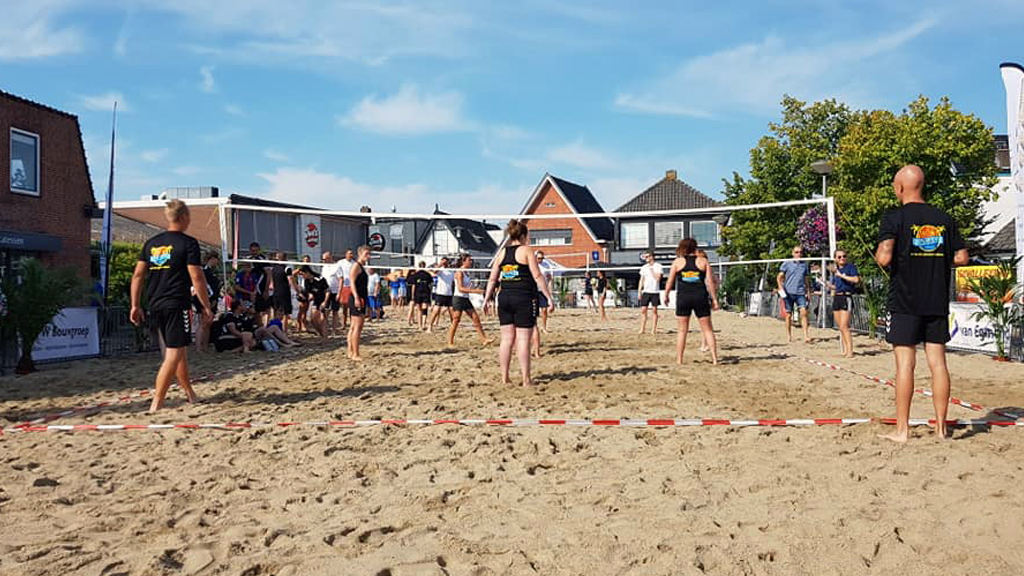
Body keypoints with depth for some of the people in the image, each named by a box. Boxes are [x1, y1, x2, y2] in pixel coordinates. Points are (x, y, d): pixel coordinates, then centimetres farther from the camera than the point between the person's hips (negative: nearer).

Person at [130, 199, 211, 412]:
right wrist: (207, 307, -5)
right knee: (174, 353, -4)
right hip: (177, 305, -7)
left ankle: (190, 394, 32)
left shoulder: (151, 243, 12)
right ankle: (156, 403, -9)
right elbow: (197, 278, -11)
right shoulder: (188, 243, -7)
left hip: (155, 305, 7)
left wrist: (135, 305, 15)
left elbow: (138, 276, 11)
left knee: (179, 351, 20)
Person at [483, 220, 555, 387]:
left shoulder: (502, 253, 11)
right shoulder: (526, 251, -3)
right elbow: (537, 276, -8)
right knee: (523, 339, -2)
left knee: (506, 338, 8)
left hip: (504, 298, 5)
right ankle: (526, 379, 0)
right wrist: (549, 297, -5)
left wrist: (487, 299, 16)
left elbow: (492, 279, 10)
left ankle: (504, 378, 12)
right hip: (524, 298, -5)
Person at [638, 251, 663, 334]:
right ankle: (642, 329, 5)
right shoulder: (643, 267, 12)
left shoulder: (658, 266, -3)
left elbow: (658, 278, -12)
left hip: (655, 291, -4)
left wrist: (651, 269, -12)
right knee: (643, 310, 0)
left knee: (654, 310, 0)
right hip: (645, 291, 4)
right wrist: (639, 291, 10)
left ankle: (654, 329, 5)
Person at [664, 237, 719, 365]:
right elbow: (710, 282, 0)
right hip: (700, 297, 0)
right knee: (707, 330, 6)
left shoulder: (677, 262, 4)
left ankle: (679, 360, 8)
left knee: (682, 330, 8)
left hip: (683, 297, 0)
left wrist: (666, 296, 18)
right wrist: (714, 299, 4)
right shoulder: (703, 261, 5)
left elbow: (670, 282, 4)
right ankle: (715, 359, 2)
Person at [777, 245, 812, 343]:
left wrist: (808, 292, 15)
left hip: (801, 293, 1)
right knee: (789, 315, 4)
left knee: (803, 312, -13)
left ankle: (806, 336, -14)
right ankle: (789, 336, 15)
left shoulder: (805, 265, 12)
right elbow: (779, 277, 4)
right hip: (789, 293, -1)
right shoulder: (787, 264, 4)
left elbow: (807, 279, 20)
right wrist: (781, 288, -10)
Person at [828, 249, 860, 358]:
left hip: (846, 297, -7)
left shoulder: (850, 266, -4)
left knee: (844, 326, -13)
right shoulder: (835, 269, 15)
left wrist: (842, 275, -16)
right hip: (836, 298, 7)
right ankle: (845, 350, 17)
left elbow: (856, 279, -20)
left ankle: (850, 351, -10)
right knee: (840, 327, 9)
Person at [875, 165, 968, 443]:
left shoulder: (894, 218, -8)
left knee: (905, 364, -2)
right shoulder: (944, 219, 7)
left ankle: (902, 429, 2)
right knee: (938, 363, 7)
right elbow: (962, 257, 8)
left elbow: (884, 257, -19)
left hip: (905, 303, -4)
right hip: (938, 303, 4)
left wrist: (877, 255, 2)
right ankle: (941, 427, 13)